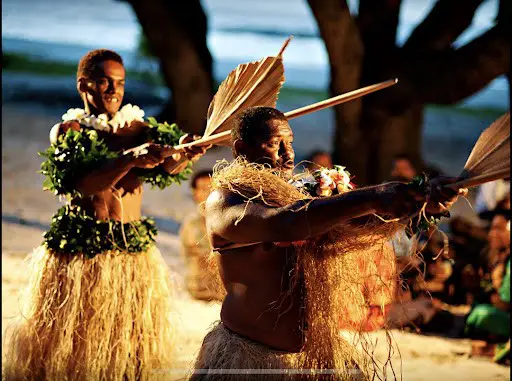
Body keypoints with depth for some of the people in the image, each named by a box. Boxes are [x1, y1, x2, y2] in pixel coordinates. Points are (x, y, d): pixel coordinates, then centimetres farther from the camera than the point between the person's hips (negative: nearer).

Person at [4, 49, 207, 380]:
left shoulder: (137, 129, 9)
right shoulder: (67, 131, -1)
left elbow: (167, 168, -10)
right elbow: (81, 185, -19)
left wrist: (183, 154, -34)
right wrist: (129, 159, -33)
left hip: (133, 251, 4)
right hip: (79, 250, -4)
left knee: (129, 345, 7)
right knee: (73, 344, 0)